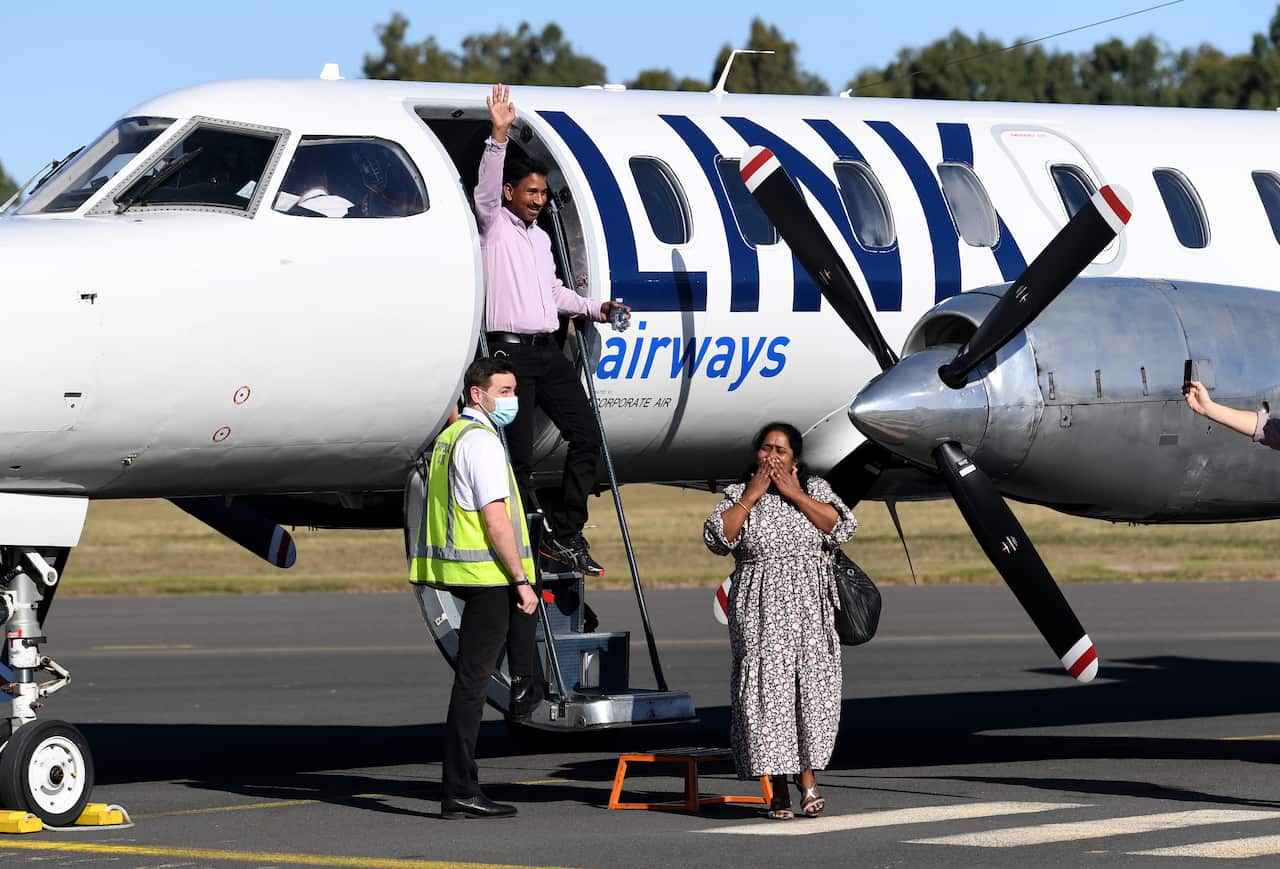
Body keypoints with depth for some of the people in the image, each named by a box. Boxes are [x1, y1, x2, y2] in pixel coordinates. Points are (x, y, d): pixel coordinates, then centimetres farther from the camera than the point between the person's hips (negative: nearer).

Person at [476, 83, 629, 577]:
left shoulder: (541, 238, 23)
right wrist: (498, 136, -31)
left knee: (586, 436, 1)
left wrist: (595, 309, 18)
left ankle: (565, 536, 5)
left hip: (548, 351, 7)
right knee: (520, 456, -6)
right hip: (511, 351, -7)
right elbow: (486, 188, -19)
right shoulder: (494, 225, 1)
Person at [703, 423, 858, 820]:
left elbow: (842, 526, -7)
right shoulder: (738, 495, 9)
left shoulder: (815, 489, 11)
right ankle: (778, 788, -4)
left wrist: (794, 494, -6)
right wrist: (752, 495, -6)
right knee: (766, 687, -8)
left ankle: (808, 779, 8)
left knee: (812, 686, -5)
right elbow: (717, 537, -7)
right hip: (759, 609, -1)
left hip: (809, 607, 1)